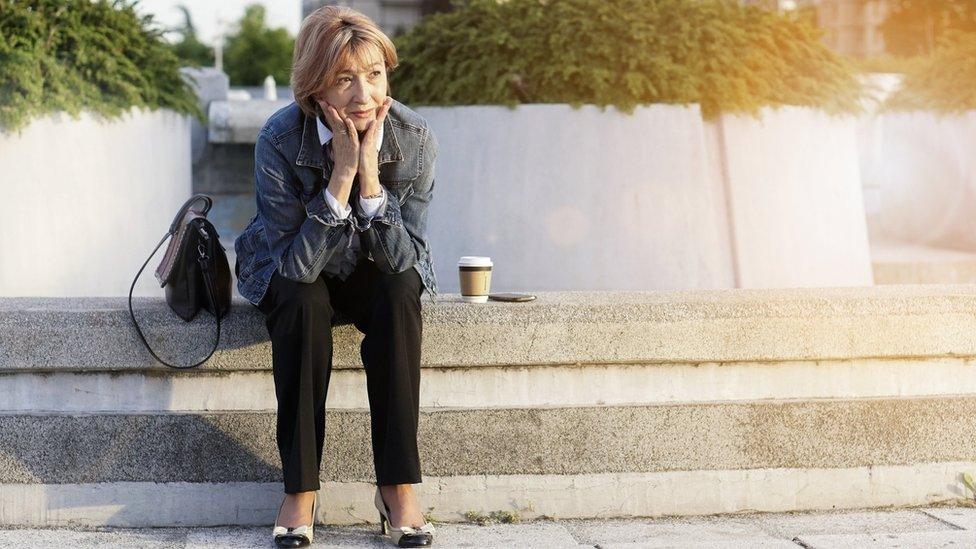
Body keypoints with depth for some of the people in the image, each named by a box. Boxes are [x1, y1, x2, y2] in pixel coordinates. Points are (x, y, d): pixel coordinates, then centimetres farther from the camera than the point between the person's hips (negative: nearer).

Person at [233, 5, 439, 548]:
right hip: (293, 275, -1)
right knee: (301, 299, -34)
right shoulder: (280, 139, -26)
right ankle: (299, 491, -26)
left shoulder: (414, 137, -21)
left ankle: (397, 486, -26)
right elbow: (297, 265, -28)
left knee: (401, 291, -31)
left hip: (373, 277, 1)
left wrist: (369, 172, -34)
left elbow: (401, 258, -22)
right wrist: (342, 172, -36)